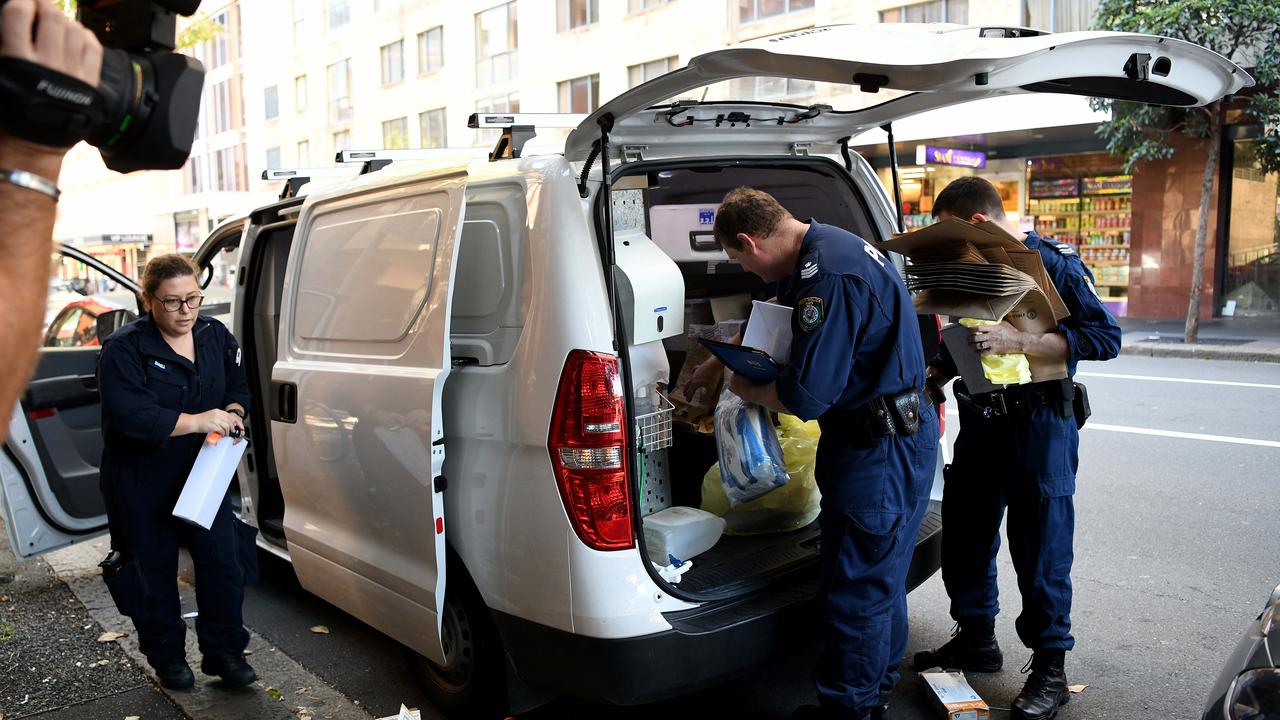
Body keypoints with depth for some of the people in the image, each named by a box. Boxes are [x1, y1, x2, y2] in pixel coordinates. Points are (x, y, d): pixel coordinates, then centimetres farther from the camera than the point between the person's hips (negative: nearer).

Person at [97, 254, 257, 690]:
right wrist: (197, 421, -33)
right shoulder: (125, 349, -17)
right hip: (142, 483, -4)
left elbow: (239, 387, 9)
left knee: (223, 560, 2)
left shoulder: (216, 336, 0)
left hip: (202, 473, 4)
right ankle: (167, 657, 28)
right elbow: (130, 415, -28)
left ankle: (224, 651, 17)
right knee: (154, 571, 10)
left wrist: (231, 415, -13)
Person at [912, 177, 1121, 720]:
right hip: (981, 419, 7)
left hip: (1040, 424, -7)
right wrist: (933, 376, 6)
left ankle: (1049, 668, 17)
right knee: (965, 534, 13)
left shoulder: (1051, 263, -10)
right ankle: (977, 641, 32)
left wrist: (1019, 342, -26)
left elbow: (1105, 337, -17)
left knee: (1040, 549, 1)